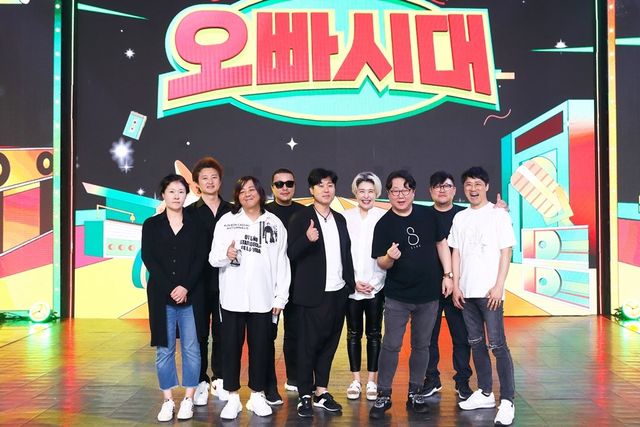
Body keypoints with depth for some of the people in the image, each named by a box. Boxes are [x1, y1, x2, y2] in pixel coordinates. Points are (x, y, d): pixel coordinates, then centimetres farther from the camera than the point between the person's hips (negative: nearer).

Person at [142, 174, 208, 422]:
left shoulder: (195, 225, 6)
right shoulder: (152, 225, 6)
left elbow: (201, 259, -1)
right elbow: (148, 259, -2)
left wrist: (186, 287, -14)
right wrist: (170, 288, -12)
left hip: (191, 295, 0)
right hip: (161, 295, 0)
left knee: (191, 348, 2)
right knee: (164, 349, 4)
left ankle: (188, 400, 12)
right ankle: (167, 401, 12)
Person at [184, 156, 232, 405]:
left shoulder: (232, 212, 6)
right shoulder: (190, 212, 1)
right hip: (199, 283, -1)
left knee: (222, 332, 8)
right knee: (200, 334, 6)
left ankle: (219, 380, 20)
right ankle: (201, 382, 15)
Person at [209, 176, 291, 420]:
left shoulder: (274, 223, 5)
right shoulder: (226, 221, 3)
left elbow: (282, 262, 4)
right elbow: (213, 258, 0)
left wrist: (280, 297, 0)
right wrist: (226, 255, -22)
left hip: (263, 299, 0)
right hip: (232, 297, 0)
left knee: (260, 347, 8)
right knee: (231, 347, 6)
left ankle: (257, 396, 22)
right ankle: (233, 398, 17)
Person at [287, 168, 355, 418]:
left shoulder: (340, 219, 12)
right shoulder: (301, 219, -5)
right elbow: (292, 254, -11)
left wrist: (350, 283, 12)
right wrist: (307, 239, -30)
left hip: (338, 293, 5)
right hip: (313, 294, -5)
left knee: (329, 344, 12)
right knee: (308, 346, 2)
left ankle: (321, 392, 23)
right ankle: (305, 396, 12)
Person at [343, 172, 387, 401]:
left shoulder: (384, 217, -4)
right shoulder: (345, 217, 2)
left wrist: (373, 282, -11)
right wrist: (353, 281, -4)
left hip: (375, 286, -1)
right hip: (351, 286, 1)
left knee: (374, 334, 7)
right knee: (354, 333, 9)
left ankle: (371, 381, 17)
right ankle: (355, 380, 20)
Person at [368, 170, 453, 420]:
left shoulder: (427, 215, 0)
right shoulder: (384, 224, -7)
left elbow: (441, 243, 9)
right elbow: (381, 263, -5)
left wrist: (447, 275, 2)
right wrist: (390, 257, -28)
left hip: (429, 295, 3)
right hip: (397, 297, -2)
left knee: (421, 345, 11)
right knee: (391, 346, -1)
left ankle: (415, 394, 24)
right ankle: (383, 396, 10)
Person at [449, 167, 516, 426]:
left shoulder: (498, 215, -1)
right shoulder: (460, 218, 11)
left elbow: (506, 252, -4)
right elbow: (456, 253, 11)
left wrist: (499, 286, -11)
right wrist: (456, 286, 4)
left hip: (489, 291, -5)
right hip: (466, 291, 5)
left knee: (497, 345, -7)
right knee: (476, 343, 10)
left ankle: (507, 401, -3)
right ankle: (485, 393, 21)